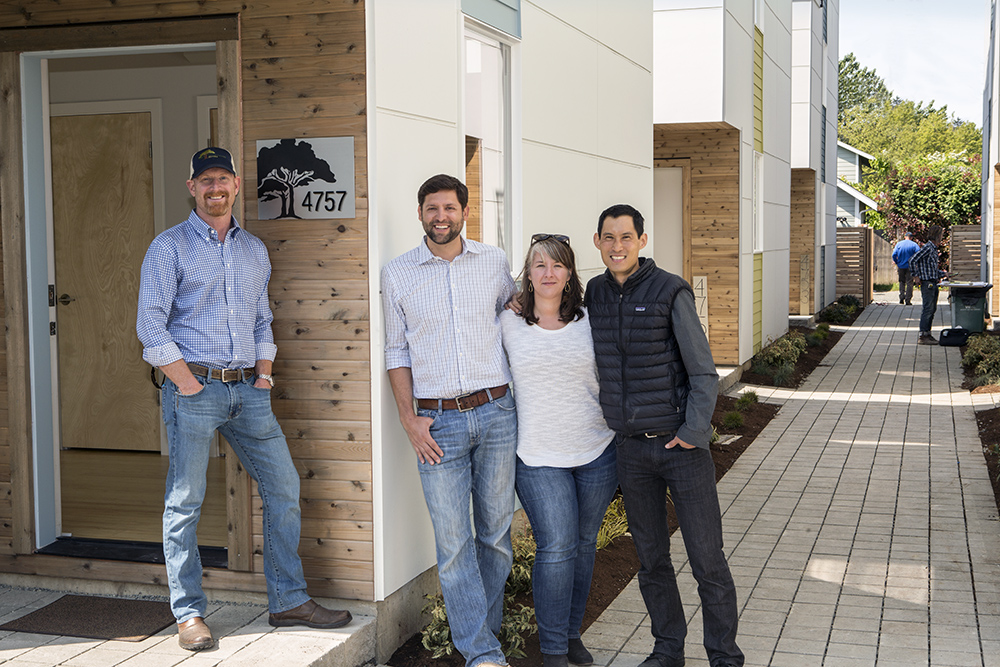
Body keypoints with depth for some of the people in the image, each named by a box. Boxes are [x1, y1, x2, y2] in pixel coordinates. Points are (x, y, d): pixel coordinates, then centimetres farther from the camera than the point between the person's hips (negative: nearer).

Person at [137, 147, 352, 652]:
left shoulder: (255, 250, 16)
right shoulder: (169, 247, -1)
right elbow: (151, 325, -7)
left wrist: (265, 371, 9)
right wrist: (187, 383, -11)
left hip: (248, 391, 5)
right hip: (193, 388, -5)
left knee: (283, 487, 4)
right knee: (184, 502, -1)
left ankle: (289, 601, 14)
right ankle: (189, 614, 9)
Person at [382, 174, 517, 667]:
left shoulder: (494, 262, 6)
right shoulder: (397, 274, 3)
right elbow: (397, 351, 6)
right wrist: (409, 421, -1)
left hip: (496, 412, 2)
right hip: (438, 422, -1)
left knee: (495, 533, 8)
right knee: (453, 543, -4)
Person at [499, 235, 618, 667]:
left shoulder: (589, 322, 4)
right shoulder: (508, 325, -1)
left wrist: (622, 431, 11)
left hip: (596, 452, 3)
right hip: (539, 457, -2)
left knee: (584, 543, 12)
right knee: (556, 548, -9)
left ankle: (572, 632, 29)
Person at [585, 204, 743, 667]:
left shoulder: (670, 291, -9)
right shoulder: (593, 294, 5)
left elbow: (703, 372, -8)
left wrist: (693, 431, -12)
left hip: (682, 443, -4)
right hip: (631, 449, 4)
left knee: (707, 559, 0)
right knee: (651, 560, 12)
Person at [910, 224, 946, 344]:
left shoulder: (934, 249, 17)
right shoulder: (927, 248, -13)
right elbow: (913, 260, -21)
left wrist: (943, 274, 16)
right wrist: (916, 275, -16)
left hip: (934, 283, 10)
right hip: (927, 283, -10)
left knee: (932, 309, 12)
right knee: (927, 309, -9)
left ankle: (927, 333, 17)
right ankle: (922, 336, -7)